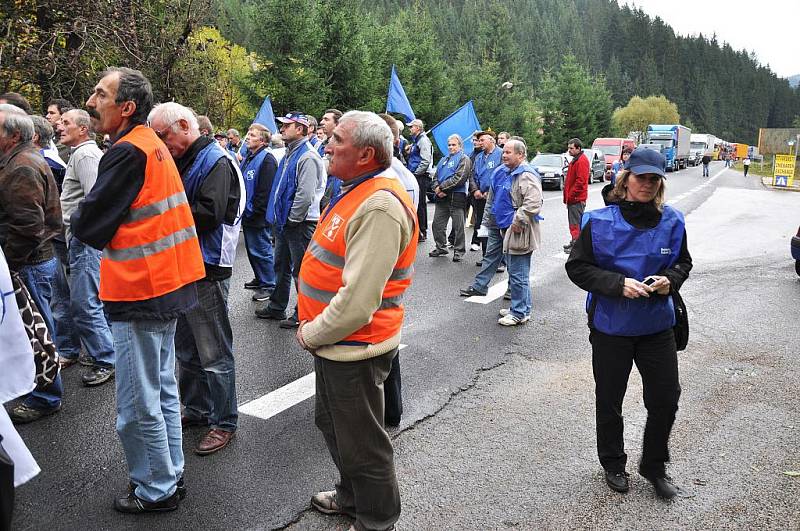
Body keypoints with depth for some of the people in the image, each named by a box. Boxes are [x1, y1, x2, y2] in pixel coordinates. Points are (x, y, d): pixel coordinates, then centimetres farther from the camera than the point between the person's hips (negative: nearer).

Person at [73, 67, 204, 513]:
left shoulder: (128, 152, -18)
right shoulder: (153, 144, 10)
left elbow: (88, 227, -16)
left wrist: (81, 219, 3)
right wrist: (111, 226, 3)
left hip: (139, 294, -9)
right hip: (168, 285, 10)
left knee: (139, 407, 4)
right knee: (163, 390, 19)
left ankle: (156, 492, 19)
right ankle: (172, 477, 32)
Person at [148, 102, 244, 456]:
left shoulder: (216, 162, -13)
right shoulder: (181, 161, 15)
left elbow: (208, 214, -25)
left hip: (207, 270, -9)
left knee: (214, 352, 0)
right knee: (186, 348, 19)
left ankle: (223, 422, 13)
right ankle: (196, 409, 34)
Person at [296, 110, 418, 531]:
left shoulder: (379, 206, -26)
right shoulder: (357, 193, 9)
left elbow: (358, 299, -30)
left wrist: (312, 334, -15)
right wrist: (315, 329, 13)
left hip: (354, 346, -11)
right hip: (336, 340, 11)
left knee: (361, 442, 8)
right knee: (332, 424, 27)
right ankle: (352, 497, 48)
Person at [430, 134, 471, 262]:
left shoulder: (464, 159, -3)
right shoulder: (444, 159, 20)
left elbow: (459, 178, -15)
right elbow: (436, 176, 16)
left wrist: (441, 187, -13)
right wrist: (437, 188, -6)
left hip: (456, 196, -7)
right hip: (441, 196, 7)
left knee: (458, 226, -1)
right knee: (437, 224, 10)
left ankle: (459, 251, 8)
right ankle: (441, 248, 22)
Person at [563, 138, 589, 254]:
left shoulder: (582, 161, -14)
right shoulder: (575, 160, 18)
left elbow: (580, 181, -21)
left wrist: (570, 195, -18)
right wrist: (567, 195, 19)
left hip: (577, 199, -10)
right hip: (573, 198, 10)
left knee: (576, 222, -8)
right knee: (574, 221, 15)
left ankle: (576, 244, -5)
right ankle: (574, 242, 23)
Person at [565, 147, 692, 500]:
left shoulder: (671, 222, -4)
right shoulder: (600, 222, -14)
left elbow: (683, 262, 10)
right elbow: (577, 267, -10)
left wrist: (670, 279, -12)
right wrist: (618, 284, -23)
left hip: (657, 325, 3)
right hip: (610, 326, -3)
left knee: (666, 397, 11)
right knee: (609, 400, 14)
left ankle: (654, 466, 37)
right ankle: (613, 464, 39)